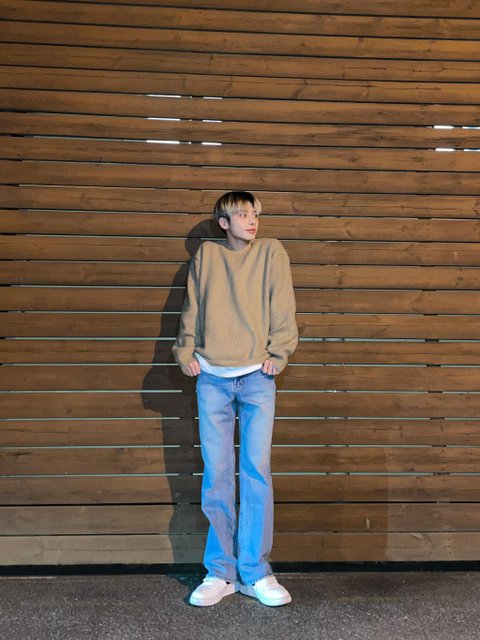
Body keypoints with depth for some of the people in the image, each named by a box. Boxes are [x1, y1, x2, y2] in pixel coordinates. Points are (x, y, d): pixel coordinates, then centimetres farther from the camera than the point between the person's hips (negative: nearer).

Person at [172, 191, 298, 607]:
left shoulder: (271, 252, 7)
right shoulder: (206, 255, 11)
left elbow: (283, 309, 3)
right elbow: (192, 308, 12)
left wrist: (277, 355, -4)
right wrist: (186, 353, 3)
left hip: (257, 377, -1)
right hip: (212, 377, 1)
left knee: (257, 472, -2)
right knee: (216, 476, 3)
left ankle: (255, 572, 8)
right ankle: (220, 572, 12)